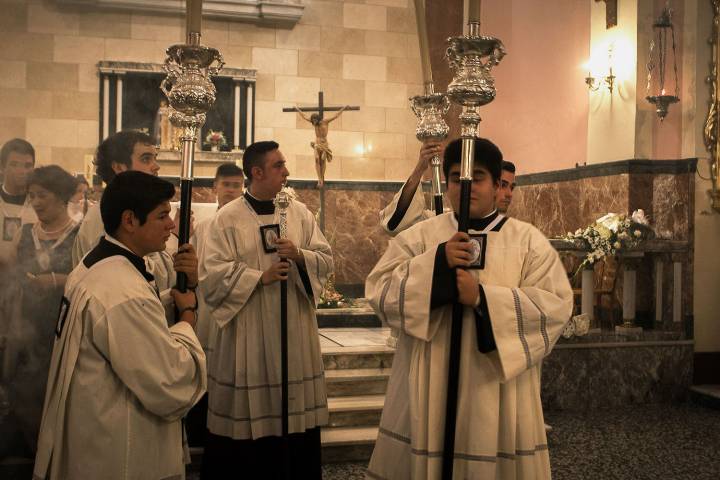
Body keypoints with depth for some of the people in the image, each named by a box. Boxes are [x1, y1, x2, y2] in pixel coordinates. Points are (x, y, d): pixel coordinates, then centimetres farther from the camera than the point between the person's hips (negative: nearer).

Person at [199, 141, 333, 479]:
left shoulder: (299, 213, 7)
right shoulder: (227, 218, -4)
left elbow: (326, 260, 5)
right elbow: (213, 274, -10)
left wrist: (299, 255, -14)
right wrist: (261, 276, -15)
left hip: (295, 331, 3)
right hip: (249, 334, -3)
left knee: (299, 412, 8)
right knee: (252, 417, 3)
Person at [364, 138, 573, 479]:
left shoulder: (528, 240, 2)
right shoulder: (418, 236, 5)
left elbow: (555, 305, -8)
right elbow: (379, 292, -5)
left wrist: (483, 298, -18)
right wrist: (437, 261, -16)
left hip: (498, 389, -1)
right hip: (429, 386, 1)